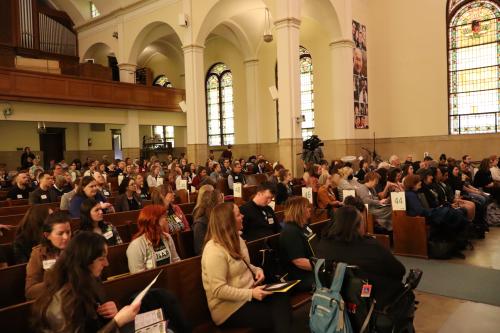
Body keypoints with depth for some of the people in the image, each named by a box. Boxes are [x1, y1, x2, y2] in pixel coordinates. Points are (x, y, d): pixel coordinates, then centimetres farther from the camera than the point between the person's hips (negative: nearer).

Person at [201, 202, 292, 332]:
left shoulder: (236, 239, 8)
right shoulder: (214, 251, -21)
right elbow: (219, 290, -24)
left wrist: (257, 270, 1)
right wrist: (251, 294, -24)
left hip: (248, 293, 8)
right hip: (230, 307, -8)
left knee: (282, 298, -18)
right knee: (275, 319, -16)